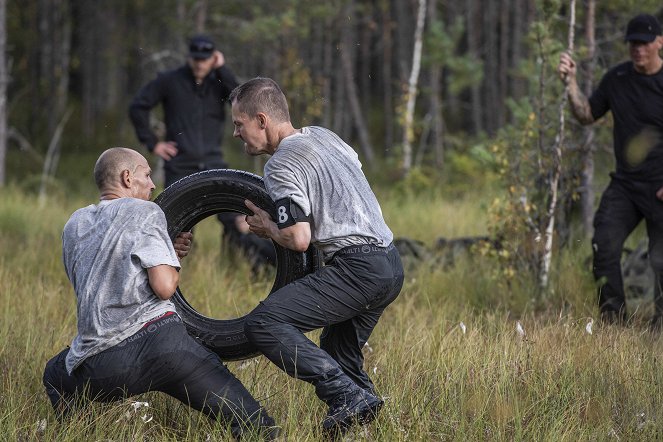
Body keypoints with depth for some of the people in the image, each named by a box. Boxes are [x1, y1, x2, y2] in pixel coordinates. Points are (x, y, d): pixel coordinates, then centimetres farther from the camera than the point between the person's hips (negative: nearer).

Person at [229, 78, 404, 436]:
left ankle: (347, 395, -21)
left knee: (263, 324, -16)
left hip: (356, 268, -10)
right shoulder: (324, 136, 18)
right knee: (340, 355, 25)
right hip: (391, 266, 10)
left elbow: (298, 239, -16)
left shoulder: (281, 166, -9)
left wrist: (267, 227, 4)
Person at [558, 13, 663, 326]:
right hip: (624, 184, 5)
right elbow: (587, 115, 14)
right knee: (604, 247, -7)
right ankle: (614, 324, 2)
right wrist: (571, 83, -3)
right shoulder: (616, 78, 6)